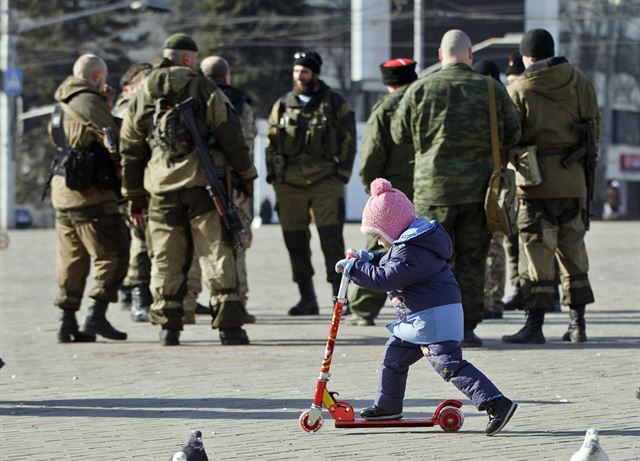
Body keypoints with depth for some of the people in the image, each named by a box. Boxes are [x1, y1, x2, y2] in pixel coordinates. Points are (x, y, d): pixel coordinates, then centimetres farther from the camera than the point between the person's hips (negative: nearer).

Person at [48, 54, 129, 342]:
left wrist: (106, 106, 20)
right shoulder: (89, 102, -10)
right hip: (90, 191, -9)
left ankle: (68, 322, 10)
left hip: (63, 190, 9)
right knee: (112, 253, -7)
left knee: (72, 259, 11)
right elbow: (116, 143, -12)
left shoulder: (64, 105, 19)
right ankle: (97, 315, -15)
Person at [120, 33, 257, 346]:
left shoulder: (141, 98, 12)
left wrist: (133, 195, 21)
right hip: (203, 182, -3)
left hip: (162, 188, 3)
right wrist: (245, 174, 4)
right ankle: (229, 325, -3)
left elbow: (130, 151, 15)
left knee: (166, 260, 8)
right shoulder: (203, 88, 0)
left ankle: (168, 327, 4)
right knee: (216, 253, 0)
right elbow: (230, 134, -4)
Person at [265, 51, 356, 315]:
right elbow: (271, 144, 16)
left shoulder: (335, 104, 4)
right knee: (295, 242, 5)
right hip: (289, 184, 3)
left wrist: (342, 174, -4)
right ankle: (307, 298, 14)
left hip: (325, 182, -3)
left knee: (331, 239, -10)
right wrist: (273, 177, 7)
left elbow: (348, 141, 4)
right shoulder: (282, 106, 12)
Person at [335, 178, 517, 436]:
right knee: (394, 354, 23)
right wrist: (366, 259, 13)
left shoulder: (411, 252, -21)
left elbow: (385, 279, -26)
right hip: (420, 318, 12)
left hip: (433, 318, -12)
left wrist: (354, 268, -17)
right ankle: (388, 406, 39)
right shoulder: (410, 243, 13)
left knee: (449, 364, -19)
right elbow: (390, 263, 28)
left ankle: (495, 403, -28)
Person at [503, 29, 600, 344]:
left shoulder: (519, 90, -6)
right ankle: (577, 323, 14)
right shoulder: (580, 83, 6)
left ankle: (535, 326, -5)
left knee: (536, 251, -3)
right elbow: (594, 131, 10)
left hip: (537, 180, -4)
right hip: (574, 181, 4)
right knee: (573, 250, 13)